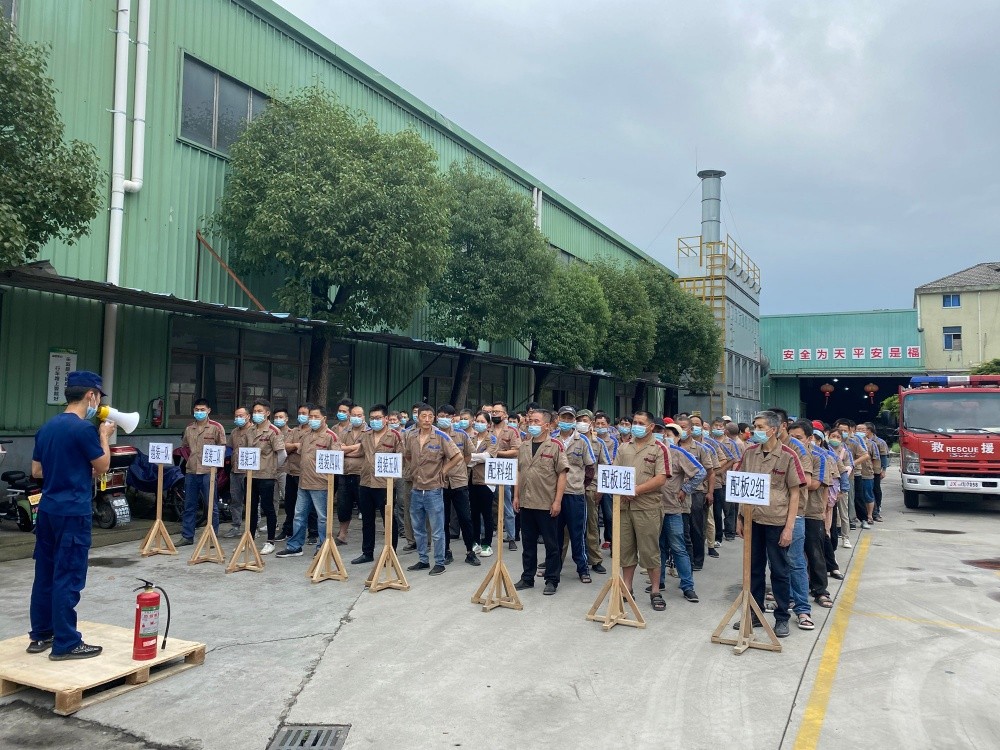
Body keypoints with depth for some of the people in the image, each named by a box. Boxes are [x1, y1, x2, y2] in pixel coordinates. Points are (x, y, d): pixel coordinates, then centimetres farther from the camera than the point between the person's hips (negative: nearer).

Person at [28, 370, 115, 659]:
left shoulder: (46, 427, 9)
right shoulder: (84, 428, -16)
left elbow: (36, 471, 16)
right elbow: (102, 467, -5)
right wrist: (105, 436, 7)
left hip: (47, 510, 8)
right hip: (72, 513, -8)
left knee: (45, 573, 15)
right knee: (68, 578, -3)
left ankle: (40, 635, 25)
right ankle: (65, 644, 3)